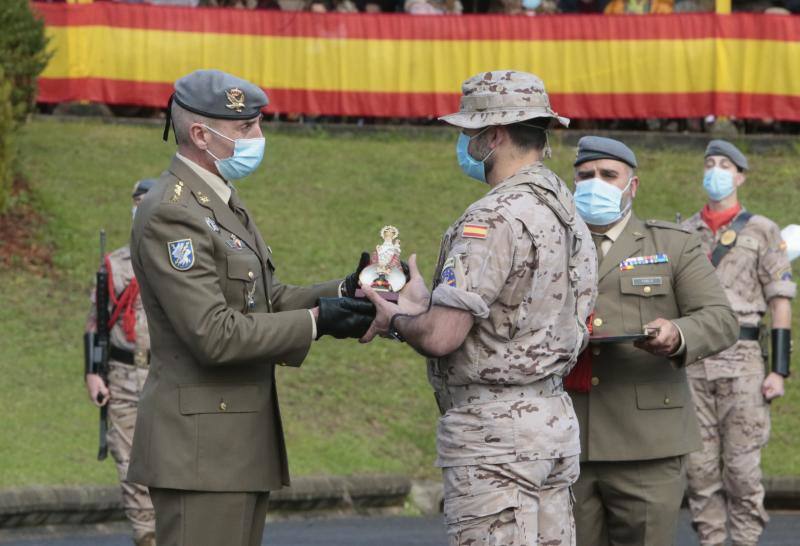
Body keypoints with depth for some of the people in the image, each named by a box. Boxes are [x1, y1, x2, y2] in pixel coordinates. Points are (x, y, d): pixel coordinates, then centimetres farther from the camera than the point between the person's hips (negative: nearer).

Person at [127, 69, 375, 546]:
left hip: (241, 442, 10)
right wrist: (316, 322, -18)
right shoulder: (171, 215, -16)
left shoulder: (224, 203, 17)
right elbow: (214, 334, -22)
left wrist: (342, 293, 1)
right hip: (200, 449, -10)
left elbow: (268, 299, 18)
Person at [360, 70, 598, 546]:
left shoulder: (495, 219, -17)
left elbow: (441, 336, -22)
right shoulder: (566, 211, 13)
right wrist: (423, 307, 19)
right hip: (554, 418, 10)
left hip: (493, 431, -10)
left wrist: (397, 321, -1)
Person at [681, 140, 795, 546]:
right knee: (699, 466, 2)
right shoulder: (683, 234, 14)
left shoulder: (762, 232, 4)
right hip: (690, 362, 3)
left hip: (741, 360, -3)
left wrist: (779, 370, -6)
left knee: (742, 467, -5)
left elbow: (781, 302, 0)